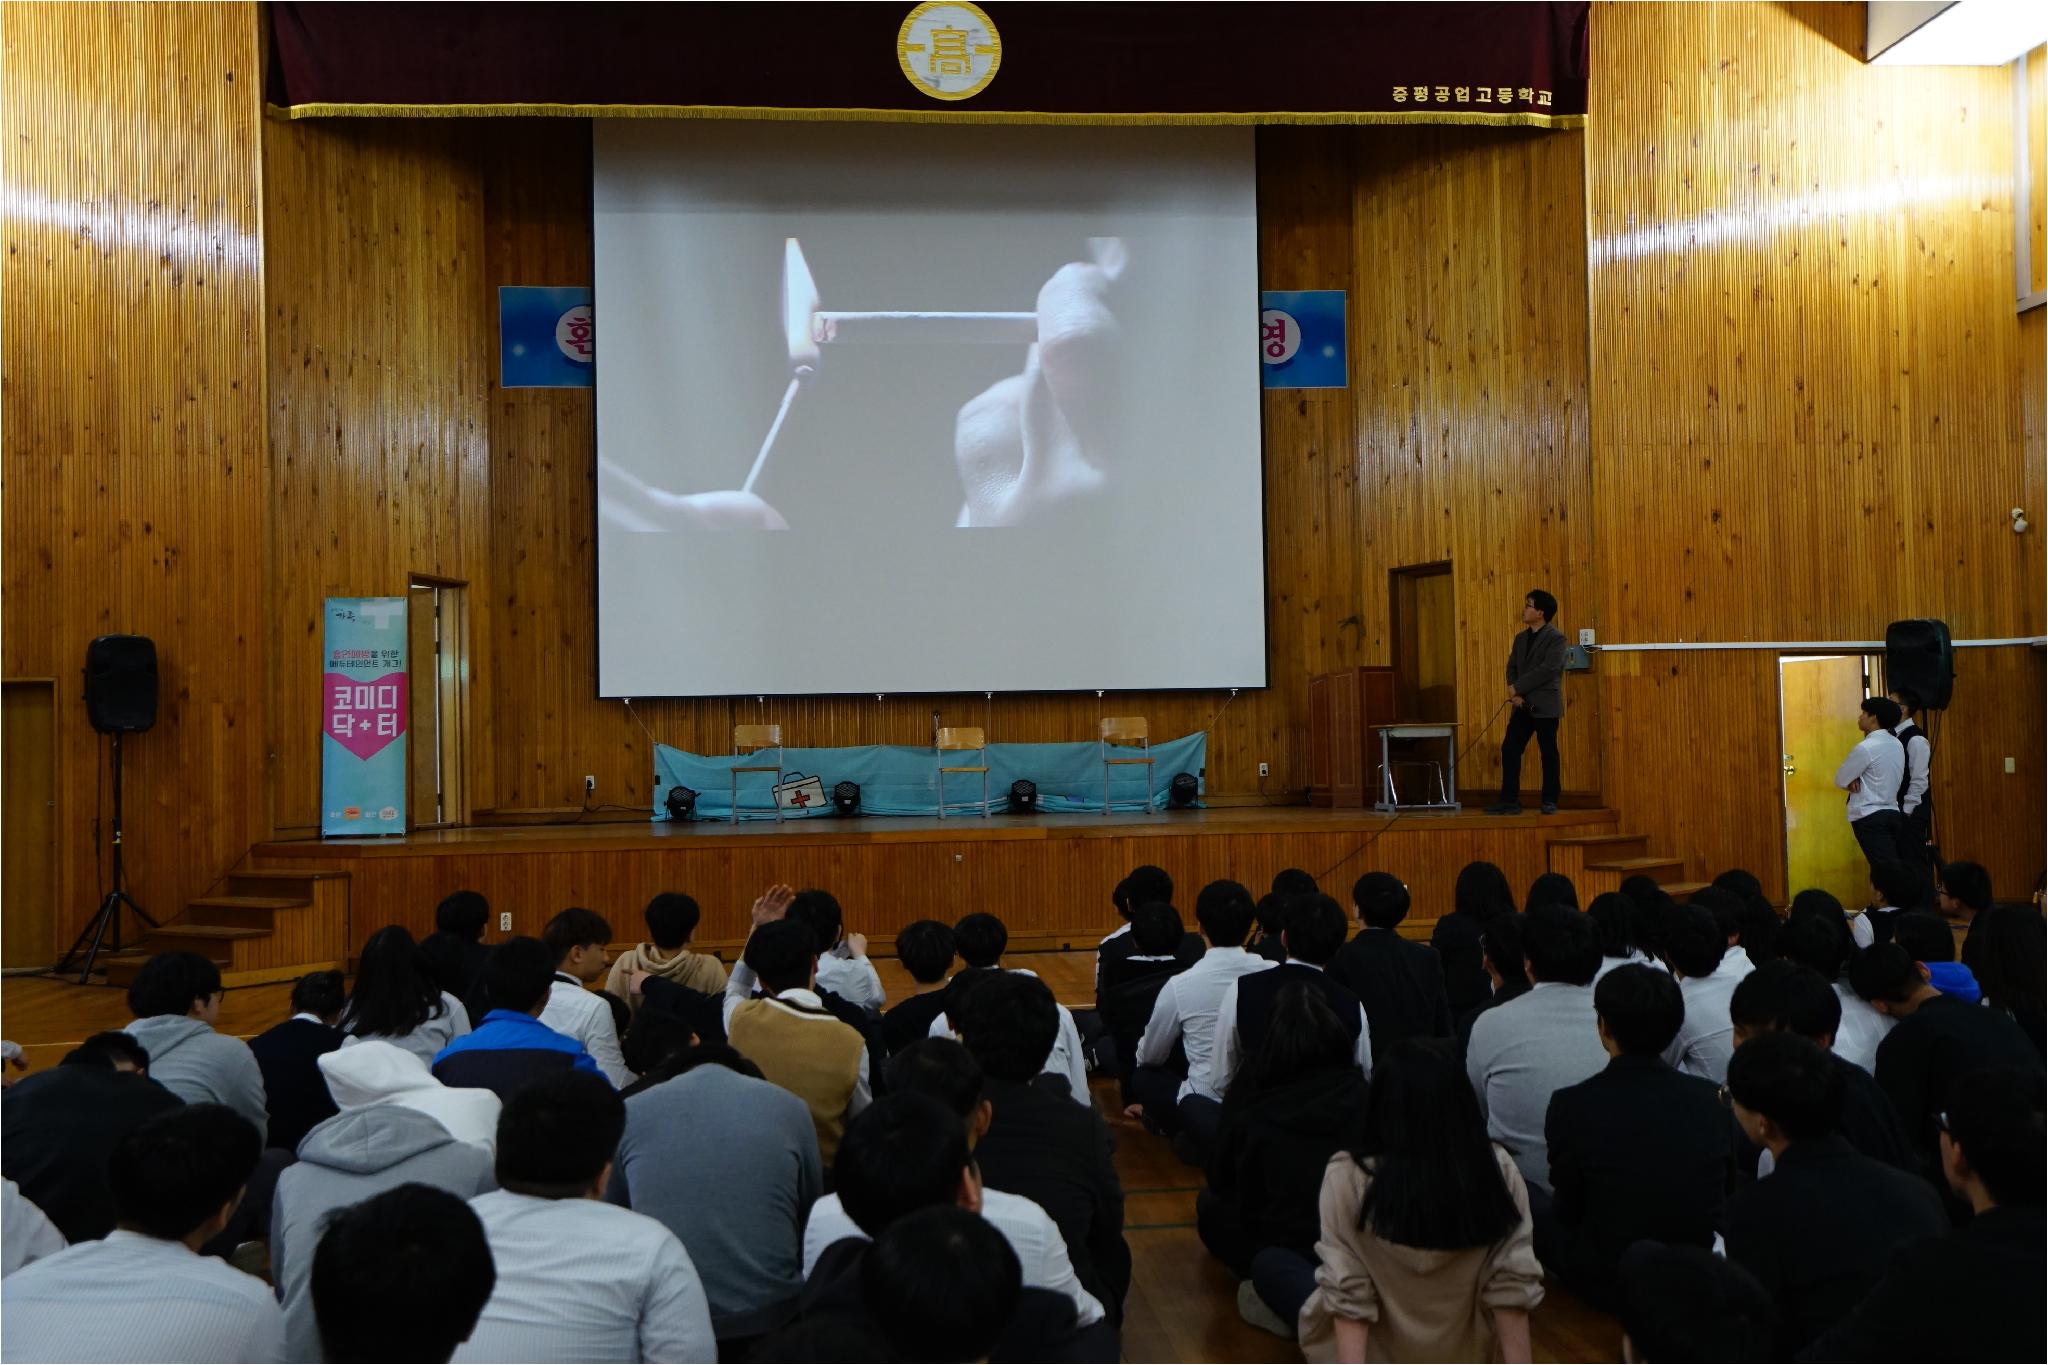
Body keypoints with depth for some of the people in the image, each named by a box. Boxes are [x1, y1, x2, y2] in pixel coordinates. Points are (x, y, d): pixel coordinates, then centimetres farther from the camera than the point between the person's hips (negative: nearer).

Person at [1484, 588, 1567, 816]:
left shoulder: (1556, 638, -8)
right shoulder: (1521, 638, 15)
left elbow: (1548, 669, -18)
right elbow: (1512, 667, 13)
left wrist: (1518, 688, -15)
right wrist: (1514, 693, -5)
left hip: (1545, 705, -7)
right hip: (1523, 705, 7)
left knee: (1548, 753, 2)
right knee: (1509, 749, 1)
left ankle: (1550, 801, 11)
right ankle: (1509, 801, 6)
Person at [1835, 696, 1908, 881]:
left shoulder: (1866, 748, -15)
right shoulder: (1897, 745, 10)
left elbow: (1840, 780, -7)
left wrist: (1852, 783, 11)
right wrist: (1857, 781, 2)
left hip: (1869, 817, -8)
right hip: (1892, 813, 8)